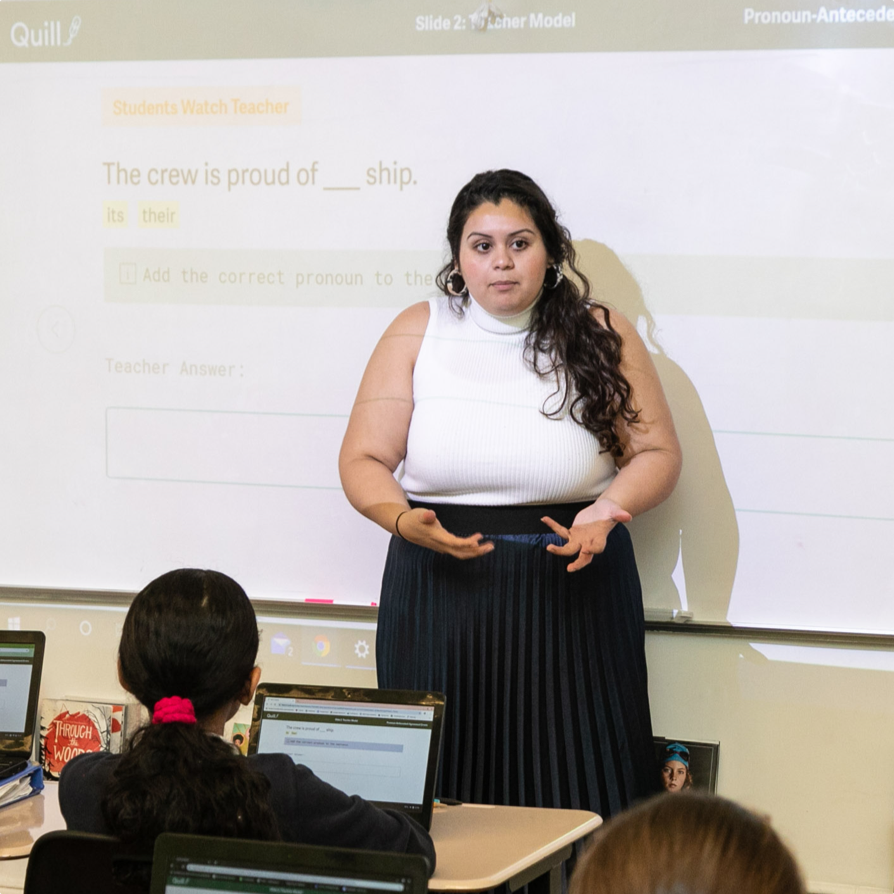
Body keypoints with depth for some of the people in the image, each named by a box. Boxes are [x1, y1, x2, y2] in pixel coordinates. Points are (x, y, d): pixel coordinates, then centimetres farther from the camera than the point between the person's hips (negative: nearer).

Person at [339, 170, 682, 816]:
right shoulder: (418, 333, 6)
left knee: (573, 789, -2)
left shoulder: (600, 336, 5)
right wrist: (402, 519, -15)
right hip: (440, 589, 1)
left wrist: (606, 510, -12)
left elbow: (657, 453, 7)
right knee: (441, 797, 0)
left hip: (573, 587, 0)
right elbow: (363, 459, 5)